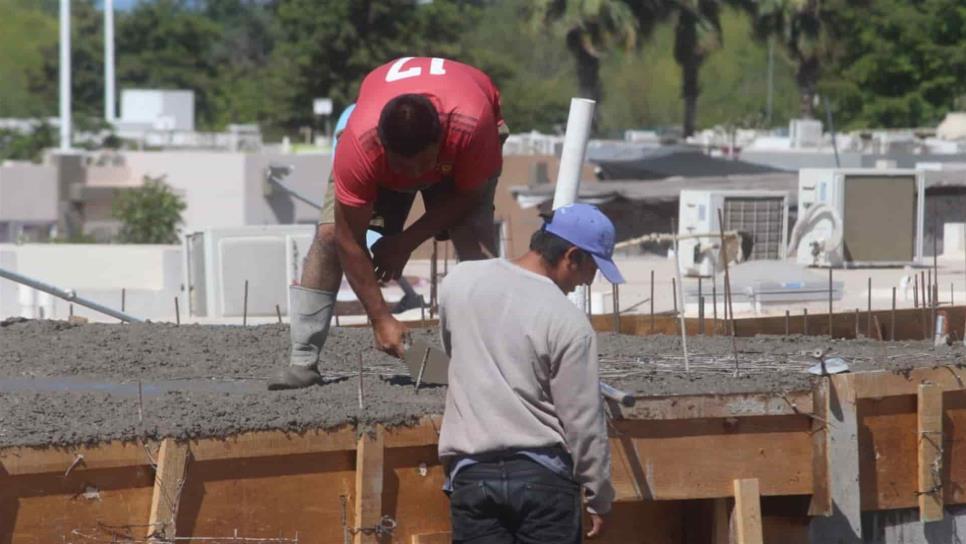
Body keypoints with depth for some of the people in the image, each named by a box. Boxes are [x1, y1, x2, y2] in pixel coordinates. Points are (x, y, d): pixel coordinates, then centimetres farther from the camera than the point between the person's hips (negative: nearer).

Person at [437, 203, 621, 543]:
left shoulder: (460, 281, 1)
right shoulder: (569, 323, -12)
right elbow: (584, 423, -8)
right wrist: (599, 498, 3)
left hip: (473, 473, 3)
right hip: (542, 476, -3)